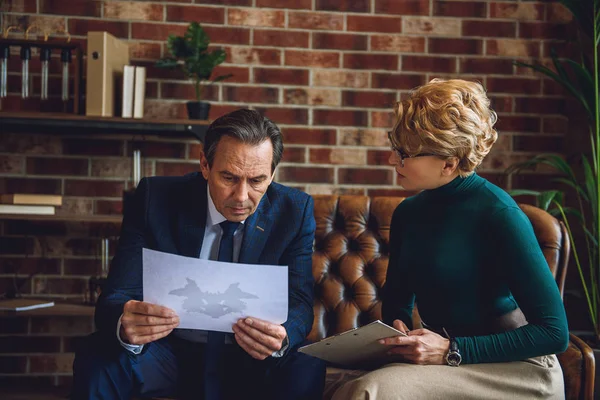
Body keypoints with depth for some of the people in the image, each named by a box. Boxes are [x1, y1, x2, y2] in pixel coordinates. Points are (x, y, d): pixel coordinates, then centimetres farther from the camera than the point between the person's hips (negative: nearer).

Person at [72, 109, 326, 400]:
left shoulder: (294, 211, -5)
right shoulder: (156, 198, -9)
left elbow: (299, 303, -8)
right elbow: (117, 297, -13)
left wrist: (282, 337, -34)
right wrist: (125, 323, -40)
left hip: (252, 360, 2)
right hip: (170, 351, -1)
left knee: (306, 370, -29)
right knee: (95, 359, -29)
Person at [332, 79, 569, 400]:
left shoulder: (498, 214, -14)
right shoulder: (407, 213, 7)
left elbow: (554, 332, -15)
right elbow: (397, 302, 20)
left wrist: (451, 350, -21)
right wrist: (396, 328, -5)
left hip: (518, 370, -6)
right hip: (440, 360, 6)